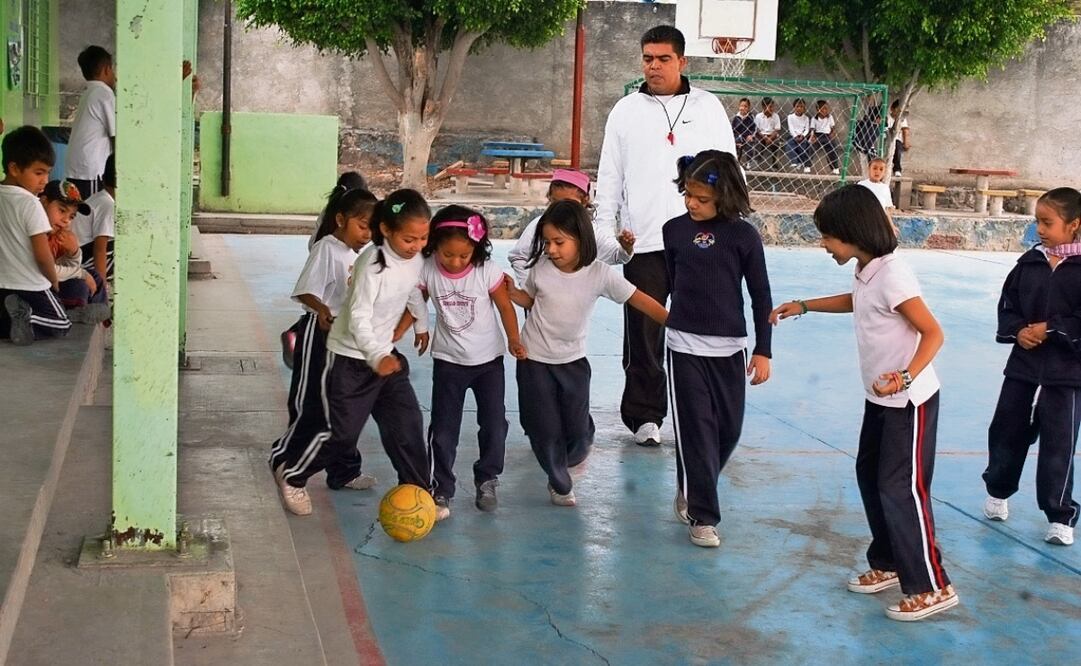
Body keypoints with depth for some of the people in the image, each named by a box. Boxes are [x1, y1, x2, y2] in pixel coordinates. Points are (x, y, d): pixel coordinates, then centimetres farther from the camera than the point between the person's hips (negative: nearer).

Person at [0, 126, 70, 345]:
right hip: (31, 286, -6)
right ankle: (28, 322, -16)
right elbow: (42, 255, -18)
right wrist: (54, 281, 1)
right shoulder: (30, 204, -18)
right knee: (62, 325, 13)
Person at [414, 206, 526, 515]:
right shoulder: (427, 270, -13)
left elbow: (505, 306, -7)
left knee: (494, 425, 2)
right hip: (448, 361, 1)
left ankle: (487, 481, 22)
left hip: (488, 359, -1)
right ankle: (443, 490, 15)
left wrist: (514, 340, -18)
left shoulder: (487, 270, -17)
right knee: (443, 430, 2)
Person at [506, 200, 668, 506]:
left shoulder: (600, 274, -16)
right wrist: (511, 292, -12)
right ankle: (559, 483, 25)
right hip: (534, 359, 0)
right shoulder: (541, 269, -12)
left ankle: (574, 456, 41)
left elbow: (639, 299, -13)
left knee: (577, 428, 4)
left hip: (573, 360, 0)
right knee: (544, 429, 1)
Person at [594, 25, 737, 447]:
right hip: (643, 242, 0)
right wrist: (604, 233, 4)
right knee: (643, 334, 3)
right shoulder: (626, 111, 8)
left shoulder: (709, 107, 7)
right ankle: (645, 416, 13)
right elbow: (609, 177, 10)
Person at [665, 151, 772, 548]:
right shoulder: (675, 230, -1)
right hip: (685, 346, -1)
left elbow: (761, 296, 0)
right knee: (696, 429, -2)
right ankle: (702, 516, 5)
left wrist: (763, 350, -3)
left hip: (730, 348, 1)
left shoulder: (744, 235, -5)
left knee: (729, 429, 8)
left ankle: (692, 490, 33)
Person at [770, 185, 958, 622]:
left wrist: (906, 378, -38)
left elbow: (933, 333, -24)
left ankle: (933, 588, 2)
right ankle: (889, 565, 30)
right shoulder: (866, 272, 3)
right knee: (870, 476, 16)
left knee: (901, 490, -7)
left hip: (908, 403, -10)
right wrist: (803, 307, 25)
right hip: (880, 399, 10)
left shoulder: (892, 275, -24)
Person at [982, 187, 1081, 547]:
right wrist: (1017, 331, -9)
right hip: (1023, 366, 4)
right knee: (1006, 431, 14)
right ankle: (998, 491, 38)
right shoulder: (1029, 262, 2)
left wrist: (1050, 329, -17)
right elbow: (1007, 305, 7)